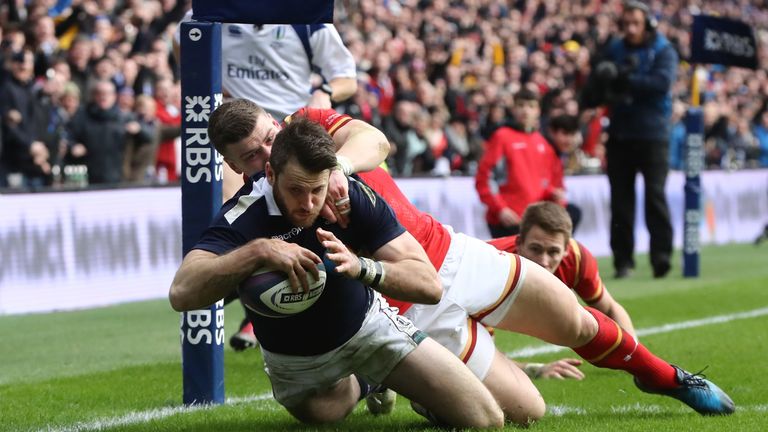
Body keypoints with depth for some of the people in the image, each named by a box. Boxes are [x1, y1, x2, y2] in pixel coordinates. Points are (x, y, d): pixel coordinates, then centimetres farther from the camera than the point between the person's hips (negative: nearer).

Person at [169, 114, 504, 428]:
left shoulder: (354, 197, -25)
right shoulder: (243, 216, -33)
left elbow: (430, 285, -27)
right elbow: (181, 294, -47)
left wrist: (361, 267, -45)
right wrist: (258, 251, -55)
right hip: (295, 360, -1)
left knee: (486, 420, -5)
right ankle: (358, 386, 29)